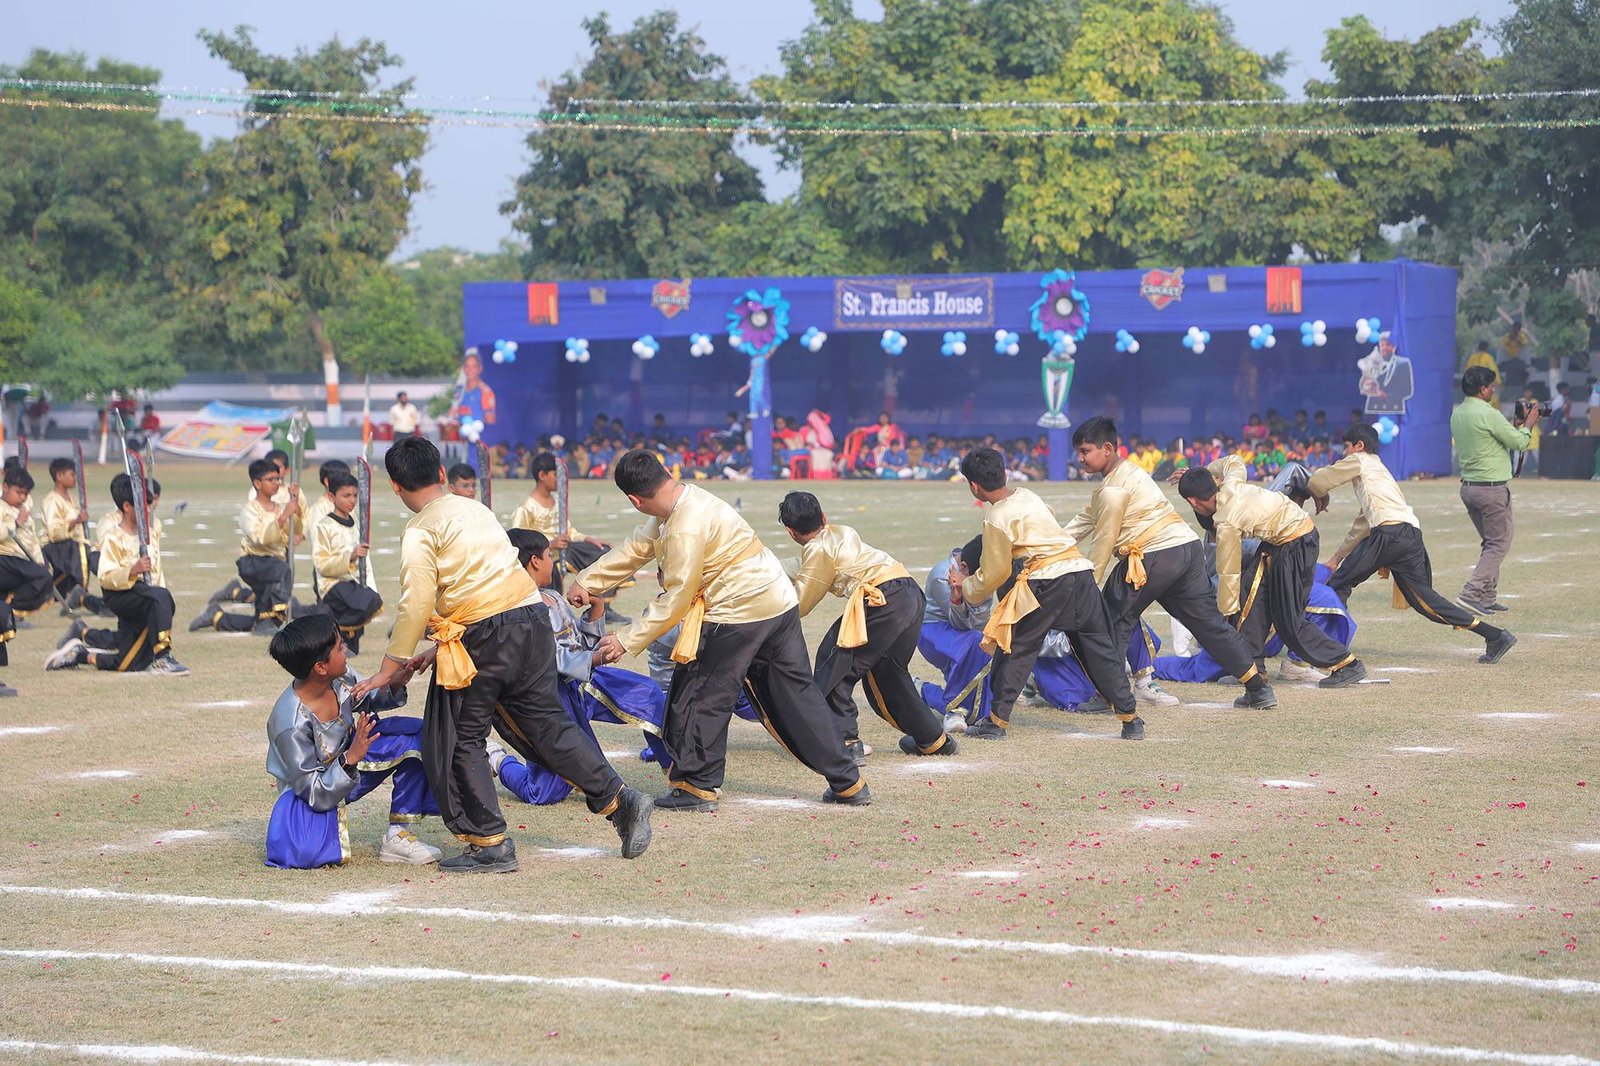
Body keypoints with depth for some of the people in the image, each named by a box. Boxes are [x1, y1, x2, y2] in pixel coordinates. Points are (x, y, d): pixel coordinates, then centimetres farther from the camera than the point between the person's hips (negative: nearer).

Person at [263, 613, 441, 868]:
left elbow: (369, 701, 10)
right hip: (315, 792, -7)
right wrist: (351, 759, -43)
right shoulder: (292, 724, -34)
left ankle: (398, 835, -4)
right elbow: (315, 795, -30)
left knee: (413, 735, -11)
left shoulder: (342, 679, -15)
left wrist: (395, 686, -11)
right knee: (308, 855, -36)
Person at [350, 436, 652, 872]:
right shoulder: (475, 510, 18)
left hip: (485, 638, -7)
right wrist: (441, 648, 24)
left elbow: (416, 604, -13)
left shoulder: (421, 531, -5)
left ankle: (490, 845, 6)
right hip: (533, 620, 7)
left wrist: (389, 669, -5)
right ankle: (619, 799, 7)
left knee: (458, 741, 6)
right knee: (547, 724, 15)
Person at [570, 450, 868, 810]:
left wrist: (628, 640, -11)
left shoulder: (685, 529, -22)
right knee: (796, 694, 13)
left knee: (699, 697, 3)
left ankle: (696, 786, 9)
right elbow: (636, 548, 16)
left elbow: (676, 600, -17)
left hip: (738, 612, -10)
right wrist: (587, 581, 15)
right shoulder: (684, 498, 7)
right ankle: (848, 783, 16)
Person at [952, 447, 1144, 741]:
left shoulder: (996, 519, -6)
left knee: (1016, 648, 7)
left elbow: (995, 575, 1)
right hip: (1081, 571, 7)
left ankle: (997, 720, 9)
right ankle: (1131, 720, 9)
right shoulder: (1025, 495, 16)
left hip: (1047, 583, -7)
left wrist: (965, 589, 20)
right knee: (1099, 649, 10)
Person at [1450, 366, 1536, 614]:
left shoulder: (1457, 414, 9)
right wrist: (1528, 424, 8)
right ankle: (1471, 594, -13)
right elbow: (1518, 443, -10)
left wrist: (1515, 425, 20)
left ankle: (1488, 598, 17)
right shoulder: (1488, 414, -18)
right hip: (1492, 488, -9)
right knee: (1500, 543, -2)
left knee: (1490, 542, 19)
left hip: (1468, 487, 9)